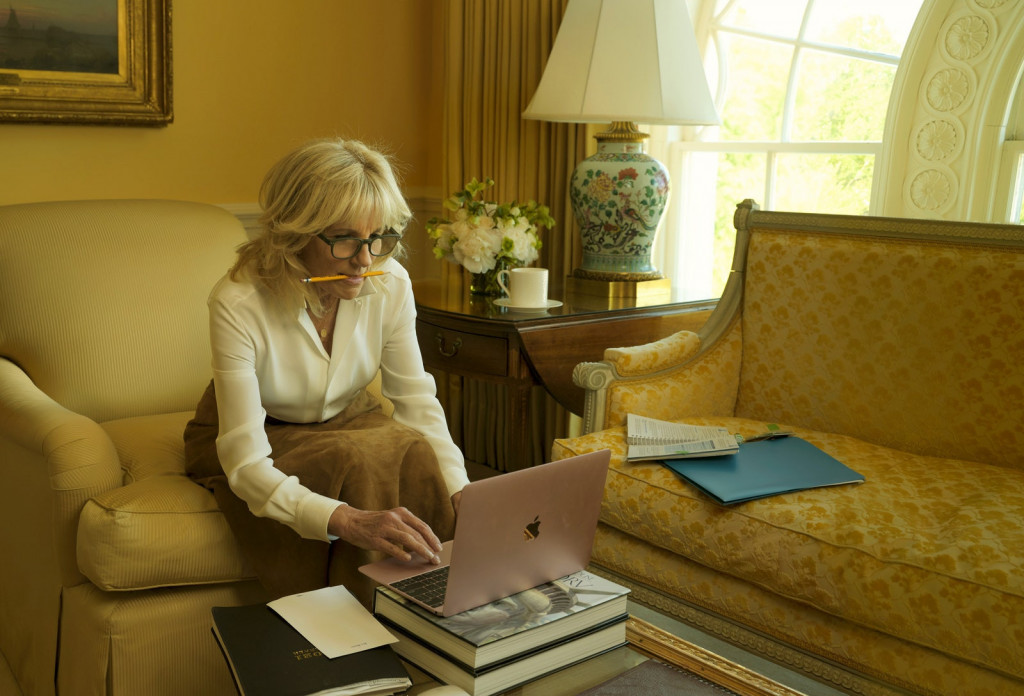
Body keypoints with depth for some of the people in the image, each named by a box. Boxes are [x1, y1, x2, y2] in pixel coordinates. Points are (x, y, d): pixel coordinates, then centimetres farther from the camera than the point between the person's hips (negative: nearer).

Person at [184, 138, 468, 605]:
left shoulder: (389, 284, -18)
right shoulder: (238, 303, -31)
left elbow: (417, 402, -11)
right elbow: (246, 463, -34)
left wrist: (460, 492, -29)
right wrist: (348, 522, -51)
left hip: (345, 421, 4)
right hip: (259, 440, -4)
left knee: (413, 453, -28)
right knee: (357, 464, -33)